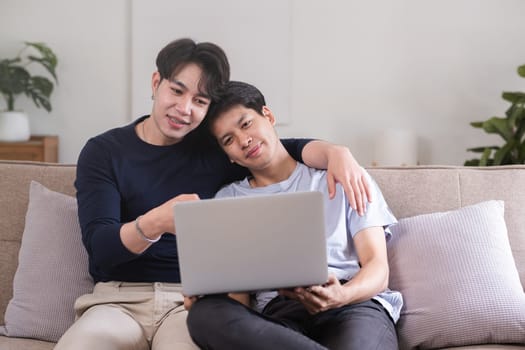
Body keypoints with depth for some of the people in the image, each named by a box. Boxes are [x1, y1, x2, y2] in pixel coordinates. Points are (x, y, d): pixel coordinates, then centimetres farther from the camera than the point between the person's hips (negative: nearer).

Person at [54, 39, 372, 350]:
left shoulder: (216, 148, 10)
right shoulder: (103, 152, 4)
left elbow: (291, 149, 10)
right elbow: (100, 247, -7)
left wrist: (335, 152, -14)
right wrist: (154, 223, -29)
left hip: (194, 300, 1)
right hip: (118, 299, 0)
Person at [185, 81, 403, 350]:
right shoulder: (228, 200, 24)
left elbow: (377, 268, 8)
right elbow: (239, 291, 14)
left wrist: (342, 295, -17)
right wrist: (202, 294, -12)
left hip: (356, 301, -5)